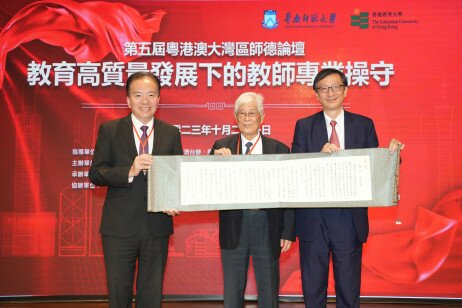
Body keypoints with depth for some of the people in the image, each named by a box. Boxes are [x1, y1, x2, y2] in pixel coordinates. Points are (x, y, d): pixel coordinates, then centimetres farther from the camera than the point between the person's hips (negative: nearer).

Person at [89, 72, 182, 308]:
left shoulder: (172, 133, 5)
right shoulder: (109, 130, -1)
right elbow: (95, 173, -6)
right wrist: (129, 171, -23)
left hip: (157, 227, 2)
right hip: (119, 227, -1)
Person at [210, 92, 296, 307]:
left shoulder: (279, 149, 1)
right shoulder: (222, 147, 3)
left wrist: (288, 233, -1)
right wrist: (216, 158, -19)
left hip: (268, 227, -1)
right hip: (234, 228, 1)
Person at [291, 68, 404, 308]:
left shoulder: (364, 125, 5)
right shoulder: (304, 126, 3)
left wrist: (390, 154, -15)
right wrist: (321, 155, -21)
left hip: (350, 218, 0)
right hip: (313, 219, 0)